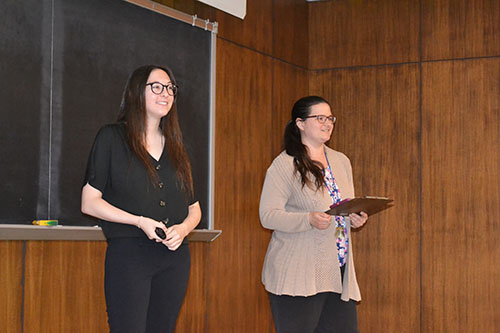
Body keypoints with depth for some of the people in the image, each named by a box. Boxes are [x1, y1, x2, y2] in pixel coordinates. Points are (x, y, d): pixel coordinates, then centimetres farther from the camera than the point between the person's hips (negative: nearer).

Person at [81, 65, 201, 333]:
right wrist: (140, 221, -13)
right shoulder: (112, 137, 2)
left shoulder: (175, 147, 16)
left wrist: (183, 229, -6)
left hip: (175, 256, 5)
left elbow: (194, 209, 18)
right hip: (128, 253, -5)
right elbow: (89, 202, -3)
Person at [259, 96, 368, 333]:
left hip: (339, 273, 6)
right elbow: (268, 215, -12)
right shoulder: (284, 165, -6)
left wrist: (355, 219, 2)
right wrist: (309, 220, -26)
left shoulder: (341, 162, 15)